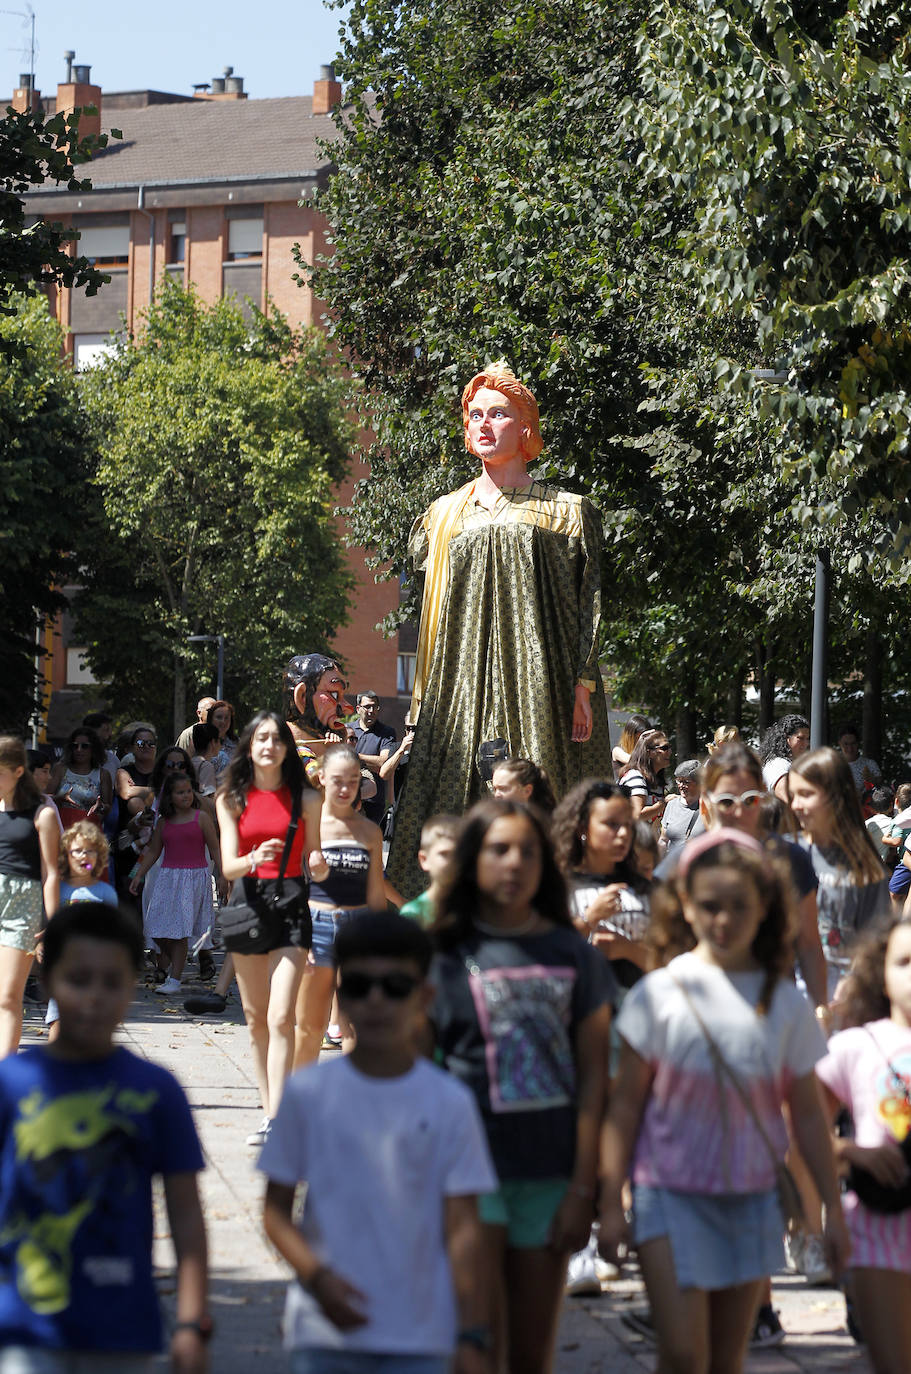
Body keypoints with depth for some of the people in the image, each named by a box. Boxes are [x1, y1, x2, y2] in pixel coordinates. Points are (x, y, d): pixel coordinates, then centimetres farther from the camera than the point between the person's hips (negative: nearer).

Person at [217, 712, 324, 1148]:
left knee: (281, 1016, -13)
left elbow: (314, 863, 8)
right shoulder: (232, 799, 6)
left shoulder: (305, 799, 3)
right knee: (255, 1017, 8)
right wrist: (253, 859, -23)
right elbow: (228, 866, -2)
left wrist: (320, 865, -15)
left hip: (291, 904, -2)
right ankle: (269, 1110, 18)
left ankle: (275, 1118, -17)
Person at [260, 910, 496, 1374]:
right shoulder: (309, 1093, 2)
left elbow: (462, 1230, 0)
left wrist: (473, 1336, -4)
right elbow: (276, 1209, 5)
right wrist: (316, 1276, -13)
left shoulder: (449, 1104, 0)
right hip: (325, 1334, 1)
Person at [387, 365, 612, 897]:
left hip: (536, 687, -3)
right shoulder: (445, 514, 17)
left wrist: (583, 688, -10)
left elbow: (588, 607, 2)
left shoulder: (567, 511, 8)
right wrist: (426, 695, 10)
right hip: (461, 687, 3)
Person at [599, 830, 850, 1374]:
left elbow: (808, 1113, 7)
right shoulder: (660, 993, -5)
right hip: (671, 1194, -3)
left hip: (751, 1198, 3)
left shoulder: (785, 1003, 1)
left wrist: (833, 1206, 7)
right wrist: (611, 1202, -2)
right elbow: (626, 1103, -1)